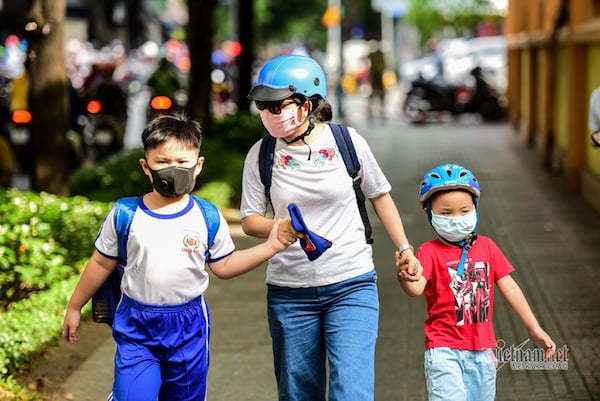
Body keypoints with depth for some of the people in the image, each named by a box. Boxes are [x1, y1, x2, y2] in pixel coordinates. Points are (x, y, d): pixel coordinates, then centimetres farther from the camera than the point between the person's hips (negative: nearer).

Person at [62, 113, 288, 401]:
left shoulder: (207, 218, -2)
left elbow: (223, 266, 6)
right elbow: (101, 264, 5)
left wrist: (269, 247, -3)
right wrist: (74, 307, 11)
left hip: (188, 328, 2)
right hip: (136, 326, -1)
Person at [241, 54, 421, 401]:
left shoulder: (346, 141, -4)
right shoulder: (261, 155, -1)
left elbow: (379, 194, 10)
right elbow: (250, 219, 0)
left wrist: (404, 247, 8)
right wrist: (281, 228, -21)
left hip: (352, 285, -2)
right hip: (289, 291, 2)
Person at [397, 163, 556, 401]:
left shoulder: (487, 247, 6)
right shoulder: (429, 252, -8)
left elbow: (509, 288, 10)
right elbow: (417, 288, -26)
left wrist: (535, 329, 9)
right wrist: (405, 278, -50)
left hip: (481, 349, 5)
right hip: (444, 350, -5)